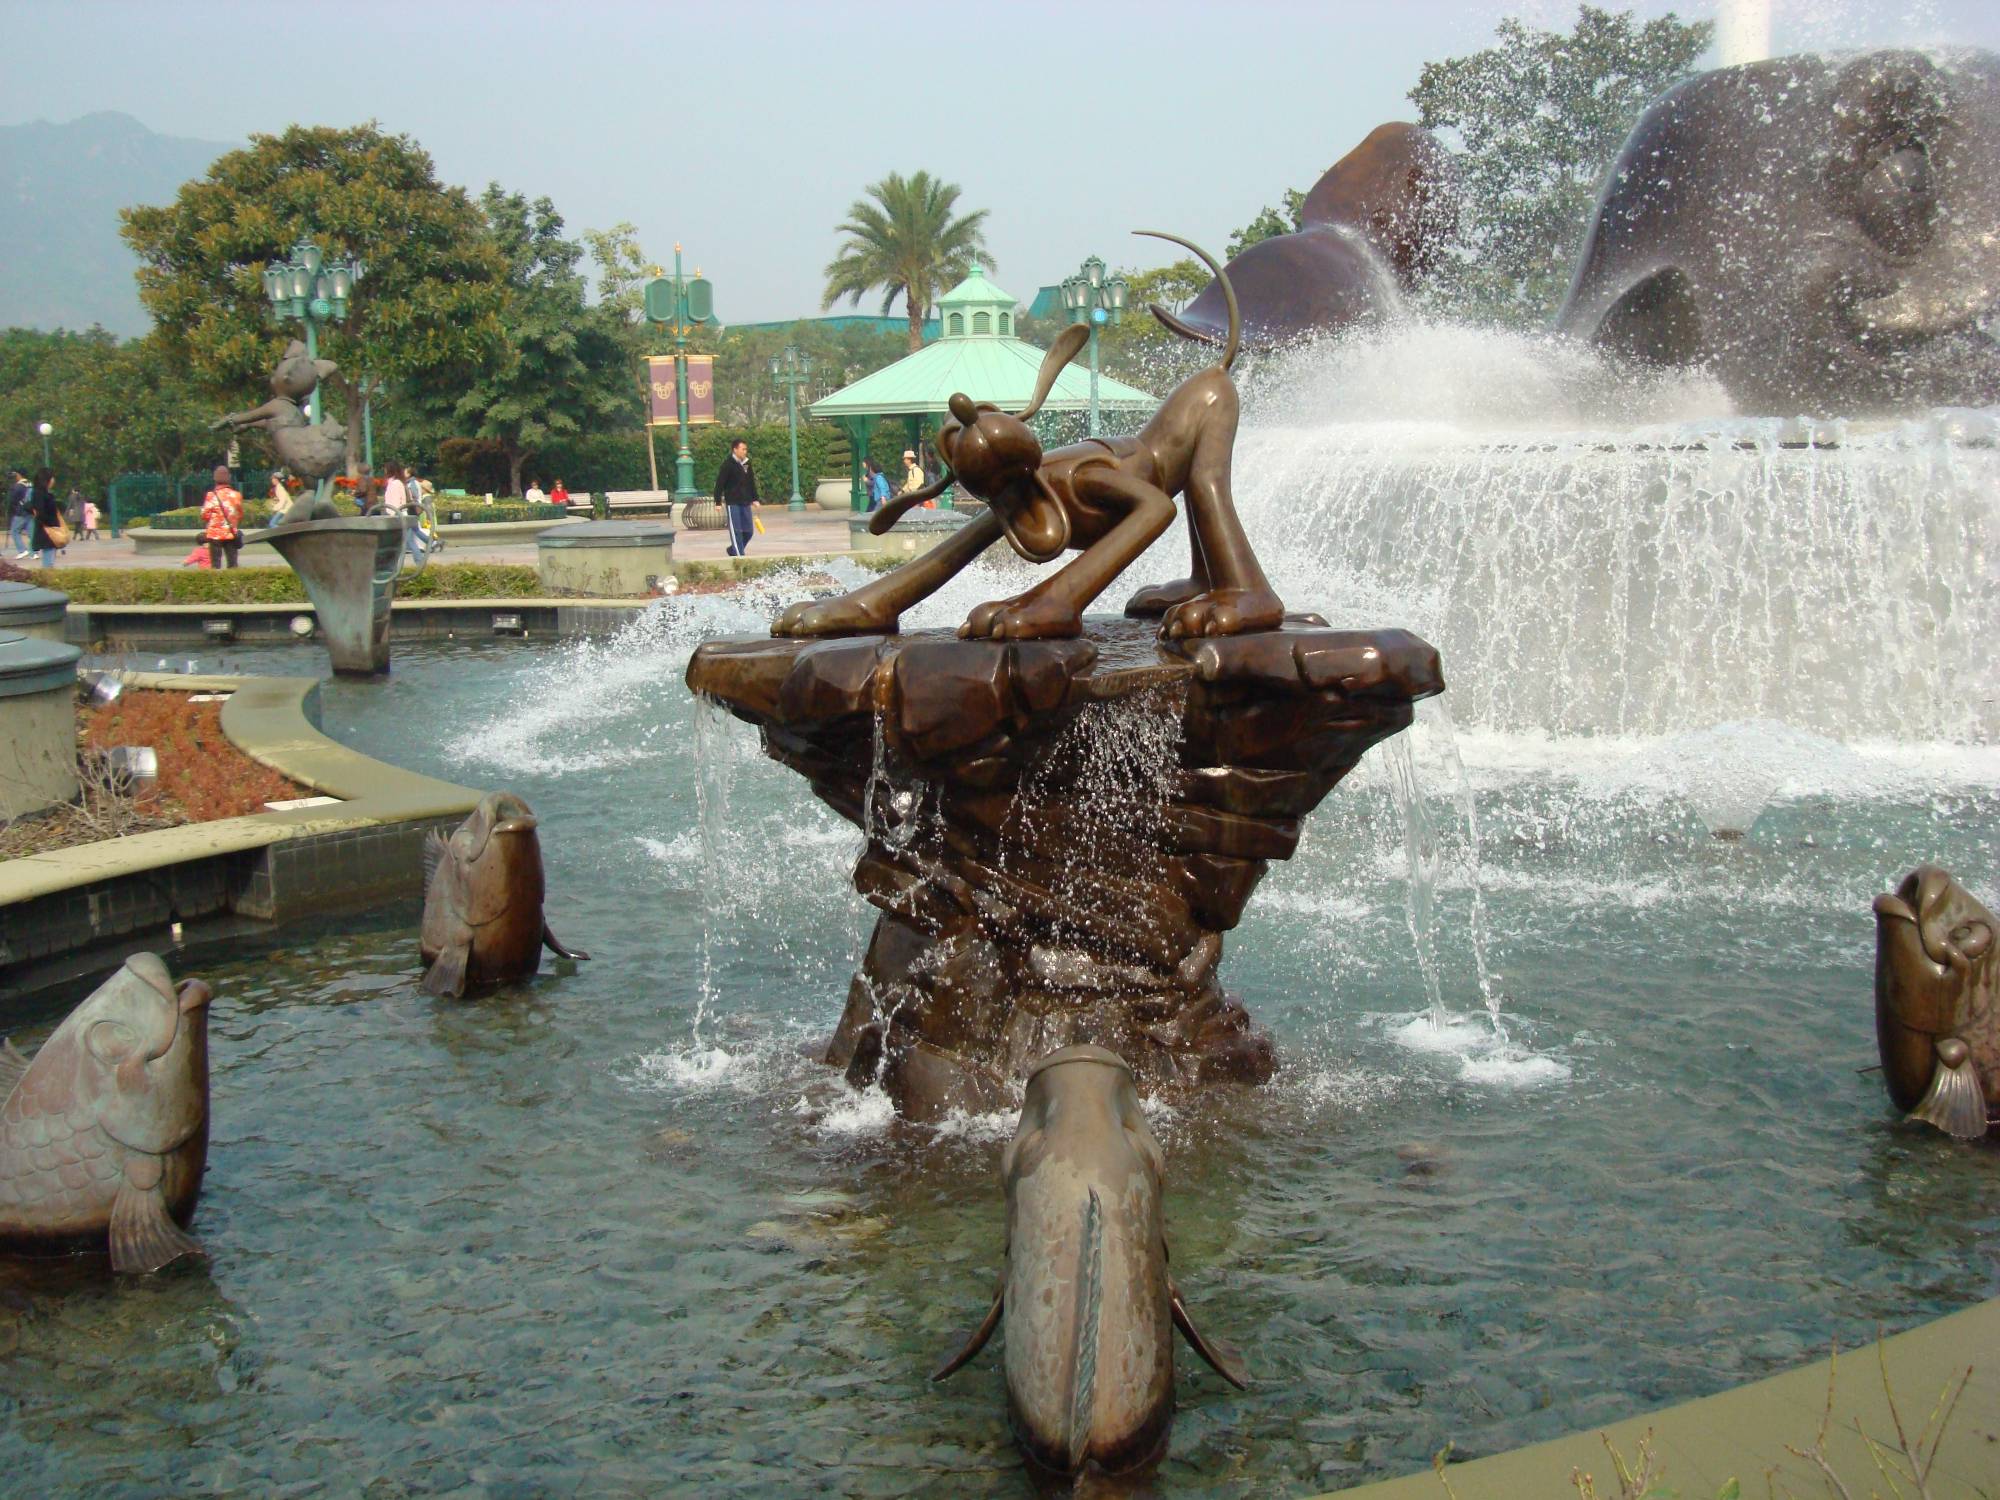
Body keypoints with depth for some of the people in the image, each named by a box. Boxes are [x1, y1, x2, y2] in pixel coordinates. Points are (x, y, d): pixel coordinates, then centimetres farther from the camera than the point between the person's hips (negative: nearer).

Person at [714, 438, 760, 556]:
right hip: (733, 503, -7)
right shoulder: (728, 464, -9)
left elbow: (751, 483, 20)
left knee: (748, 530, 7)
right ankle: (739, 555, -4)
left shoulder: (746, 464, 11)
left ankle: (733, 550, 25)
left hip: (745, 503, 7)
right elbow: (719, 483, -10)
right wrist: (718, 502, -13)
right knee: (736, 531, -6)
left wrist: (755, 499, 17)